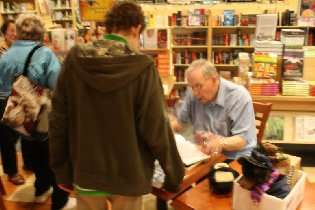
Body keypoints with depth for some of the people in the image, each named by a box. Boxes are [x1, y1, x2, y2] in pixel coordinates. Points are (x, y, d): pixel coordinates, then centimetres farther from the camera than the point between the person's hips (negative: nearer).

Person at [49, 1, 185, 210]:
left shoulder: (75, 61, -9)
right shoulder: (143, 67, -18)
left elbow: (58, 121, -4)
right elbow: (156, 130, -16)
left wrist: (62, 171, 8)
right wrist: (175, 175, -1)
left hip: (86, 173, 3)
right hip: (128, 176, -2)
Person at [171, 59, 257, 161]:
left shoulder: (240, 96, -16)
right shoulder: (192, 93, -2)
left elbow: (243, 139, -19)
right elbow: (179, 121, 11)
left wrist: (221, 142, -39)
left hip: (235, 158, -3)